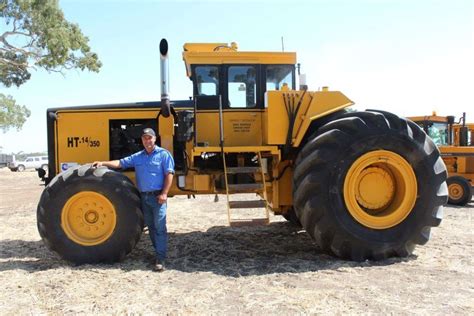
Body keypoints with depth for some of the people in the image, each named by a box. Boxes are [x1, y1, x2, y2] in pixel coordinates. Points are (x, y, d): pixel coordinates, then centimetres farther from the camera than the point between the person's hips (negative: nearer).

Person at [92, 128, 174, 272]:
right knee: (151, 226, 11)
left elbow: (169, 174, -7)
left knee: (159, 226, -8)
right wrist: (103, 163, -1)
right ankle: (159, 253, 22)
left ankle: (160, 259, -7)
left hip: (157, 196, -6)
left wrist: (164, 193, -15)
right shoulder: (137, 157, 14)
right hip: (144, 196, 6)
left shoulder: (163, 154, -2)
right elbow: (120, 163, 12)